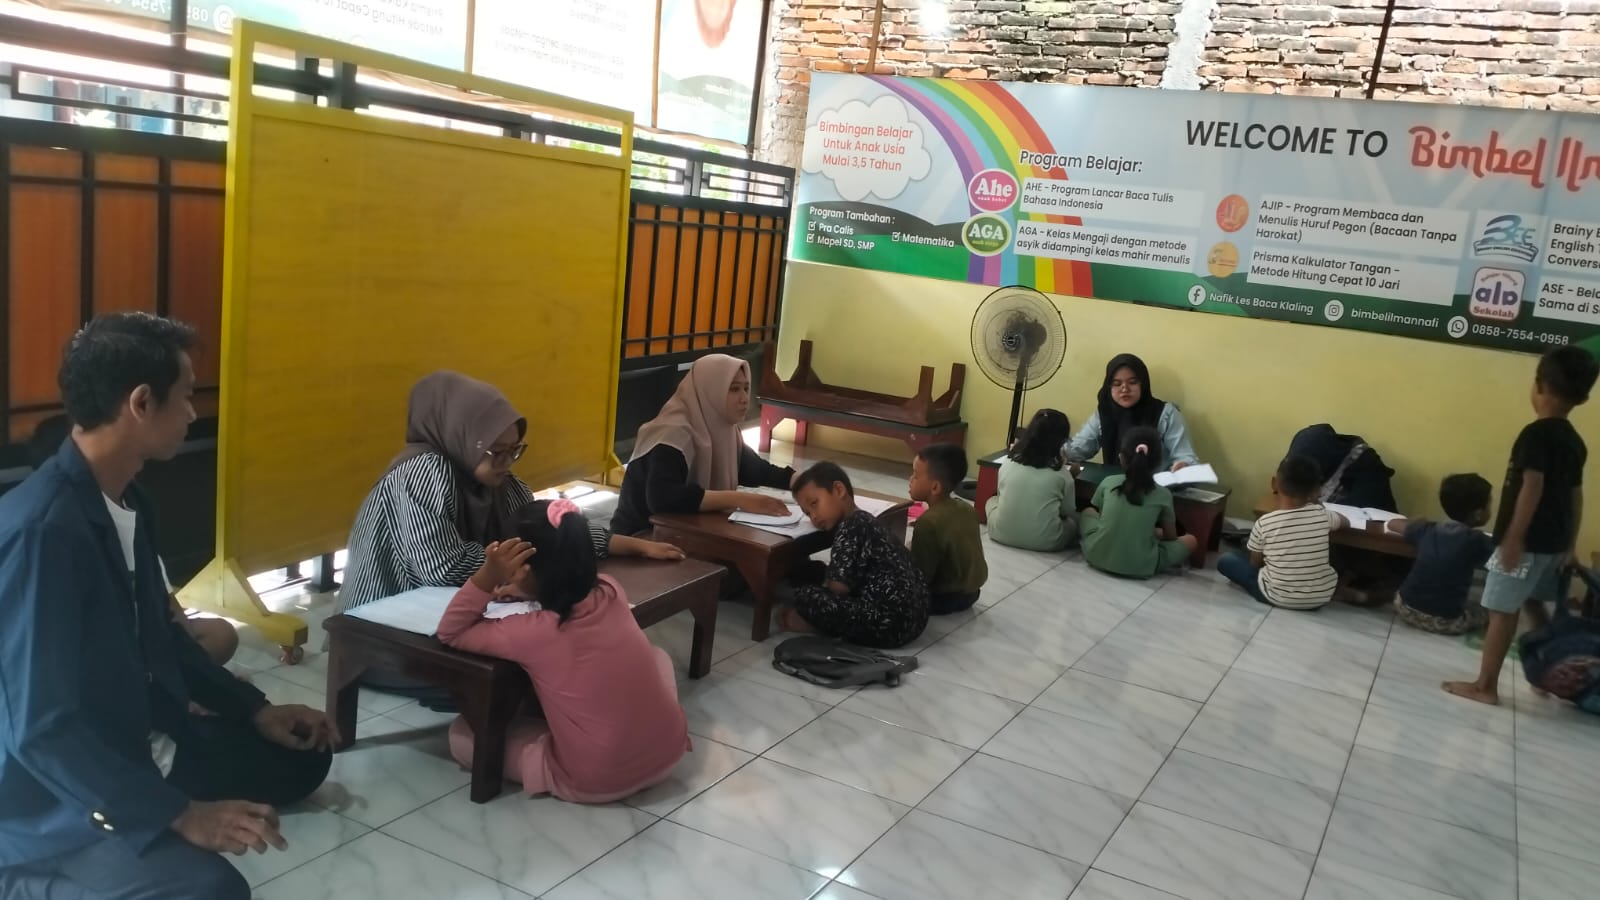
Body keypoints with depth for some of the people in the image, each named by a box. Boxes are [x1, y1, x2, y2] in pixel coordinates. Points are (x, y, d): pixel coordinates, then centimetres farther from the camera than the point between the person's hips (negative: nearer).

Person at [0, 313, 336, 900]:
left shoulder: (125, 499, 2)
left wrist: (255, 709, 12)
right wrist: (181, 814, -28)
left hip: (142, 745, 10)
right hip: (56, 799, -9)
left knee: (301, 755, 15)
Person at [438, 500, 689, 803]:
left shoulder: (529, 631, -21)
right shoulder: (610, 591, -5)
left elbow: (449, 633, -4)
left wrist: (487, 577, -19)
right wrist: (522, 591, 9)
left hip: (594, 784, -5)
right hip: (669, 751, 5)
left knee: (462, 733, 10)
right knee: (655, 653, 33)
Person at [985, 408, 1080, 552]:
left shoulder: (1008, 462, 0)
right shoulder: (1060, 472, -7)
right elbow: (1067, 511, 5)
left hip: (1002, 534, 1)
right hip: (1044, 542, -1)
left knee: (993, 500, 30)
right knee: (1075, 517, 24)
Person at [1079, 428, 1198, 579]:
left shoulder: (1108, 483, 0)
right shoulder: (1163, 495, -4)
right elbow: (1170, 537, 7)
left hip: (1097, 557, 1)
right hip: (1140, 567, 0)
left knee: (1088, 511, 29)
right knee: (1190, 540, 18)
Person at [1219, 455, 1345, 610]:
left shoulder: (1264, 523, -18)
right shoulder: (1322, 514, -11)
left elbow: (1255, 564, -3)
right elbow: (1344, 522, 14)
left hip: (1279, 598, -5)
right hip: (1322, 597, 5)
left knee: (1225, 560, 10)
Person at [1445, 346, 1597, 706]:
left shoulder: (1536, 434, -16)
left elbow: (1532, 488, -22)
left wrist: (1513, 538, -20)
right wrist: (1570, 543, 21)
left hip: (1528, 540, -8)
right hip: (1554, 541, 8)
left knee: (1502, 610, -3)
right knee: (1533, 603, 24)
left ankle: (1485, 686, 2)